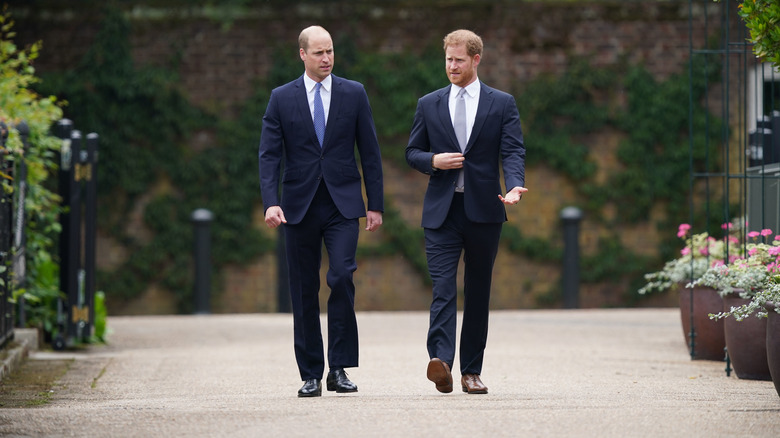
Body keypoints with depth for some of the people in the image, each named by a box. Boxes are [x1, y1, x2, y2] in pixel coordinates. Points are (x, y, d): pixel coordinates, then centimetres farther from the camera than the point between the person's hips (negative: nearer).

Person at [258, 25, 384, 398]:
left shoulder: (354, 94, 5)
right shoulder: (282, 98, 4)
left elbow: (370, 152, 7)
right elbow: (269, 154, -1)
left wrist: (376, 205, 3)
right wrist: (271, 202, -14)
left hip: (342, 203, -1)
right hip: (299, 206, 1)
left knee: (342, 276, -18)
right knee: (304, 291, 3)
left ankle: (339, 368, -9)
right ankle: (311, 374, 11)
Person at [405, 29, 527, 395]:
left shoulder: (502, 104, 6)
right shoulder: (429, 105, 11)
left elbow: (513, 151, -3)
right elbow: (412, 152, 15)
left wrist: (515, 186, -23)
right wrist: (434, 161, -8)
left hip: (483, 210, 0)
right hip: (441, 211, 0)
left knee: (478, 292, 6)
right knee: (443, 287, -14)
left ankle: (471, 371, 11)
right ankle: (441, 362, -28)